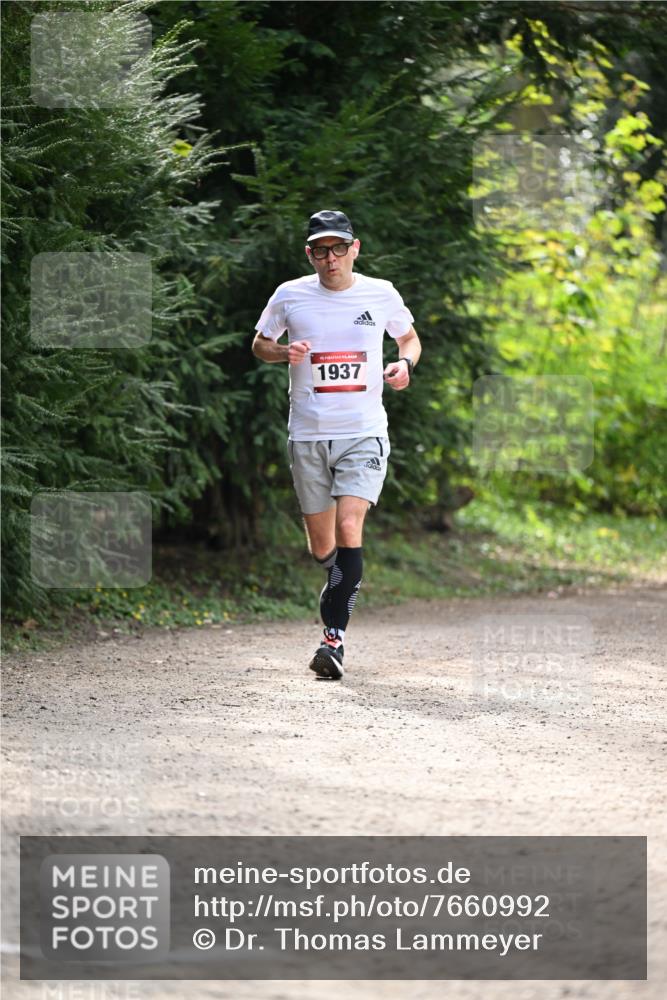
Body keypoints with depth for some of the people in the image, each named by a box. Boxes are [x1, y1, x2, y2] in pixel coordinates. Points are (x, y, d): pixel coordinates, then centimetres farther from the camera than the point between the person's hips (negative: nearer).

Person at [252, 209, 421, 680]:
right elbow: (259, 344, 15)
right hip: (308, 435, 2)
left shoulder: (381, 294, 2)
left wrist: (405, 363, -3)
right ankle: (339, 587, 41)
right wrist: (284, 352, -7)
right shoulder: (290, 296, 1)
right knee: (321, 544, 7)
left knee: (349, 527, -20)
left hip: (364, 433, -2)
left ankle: (335, 633, -19)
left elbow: (409, 338, 19)